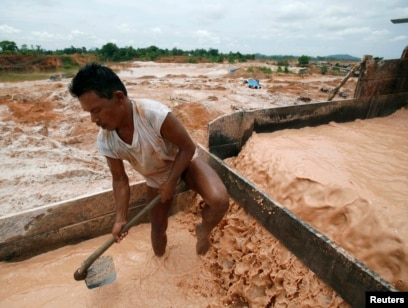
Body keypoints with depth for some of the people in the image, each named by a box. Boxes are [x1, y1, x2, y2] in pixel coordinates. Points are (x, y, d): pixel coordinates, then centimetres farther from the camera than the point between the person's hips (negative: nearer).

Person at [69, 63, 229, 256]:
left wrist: (171, 183, -21)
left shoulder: (155, 114, -38)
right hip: (156, 178, 4)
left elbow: (188, 147, -24)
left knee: (219, 200, -28)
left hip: (184, 161, -3)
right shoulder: (105, 142, -21)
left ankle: (203, 230, 7)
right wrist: (120, 218, -7)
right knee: (158, 227, 15)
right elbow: (120, 179, -6)